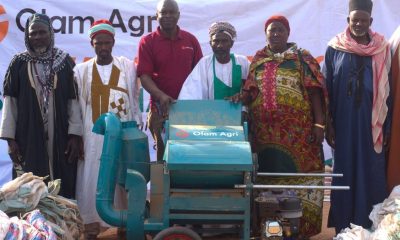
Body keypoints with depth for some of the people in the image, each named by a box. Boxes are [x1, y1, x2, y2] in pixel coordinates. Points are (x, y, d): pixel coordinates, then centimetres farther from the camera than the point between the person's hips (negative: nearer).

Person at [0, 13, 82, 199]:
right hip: (28, 136, 0)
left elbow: (74, 99, 1)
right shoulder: (19, 63, 3)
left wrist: (75, 135, -5)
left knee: (62, 186, 2)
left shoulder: (65, 61, 3)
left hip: (60, 137, 0)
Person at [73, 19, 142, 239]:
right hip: (93, 136, 0)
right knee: (92, 180, -2)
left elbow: (135, 101, 5)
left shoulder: (128, 67, 4)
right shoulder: (81, 70, 4)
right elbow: (76, 107, 3)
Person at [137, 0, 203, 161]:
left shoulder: (190, 40, 7)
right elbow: (144, 75, -6)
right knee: (163, 152, 2)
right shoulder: (147, 42, 1)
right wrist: (161, 96, -22)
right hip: (161, 108, -2)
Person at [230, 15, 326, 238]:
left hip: (297, 131, -3)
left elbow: (314, 91, -2)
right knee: (268, 176, 6)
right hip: (265, 132, 3)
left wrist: (319, 123, -10)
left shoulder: (302, 58, 3)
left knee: (298, 174, -2)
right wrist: (241, 97, -13)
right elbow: (251, 90, 10)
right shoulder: (258, 60, 13)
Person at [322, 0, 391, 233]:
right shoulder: (335, 49, 1)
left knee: (371, 174, 3)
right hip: (343, 123, 0)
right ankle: (344, 227, 17)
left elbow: (387, 90, 4)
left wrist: (386, 127, 0)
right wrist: (328, 124, -3)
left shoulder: (383, 49, 3)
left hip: (371, 124, 0)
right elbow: (326, 88, 1)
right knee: (344, 173, 6)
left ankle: (370, 226, 14)